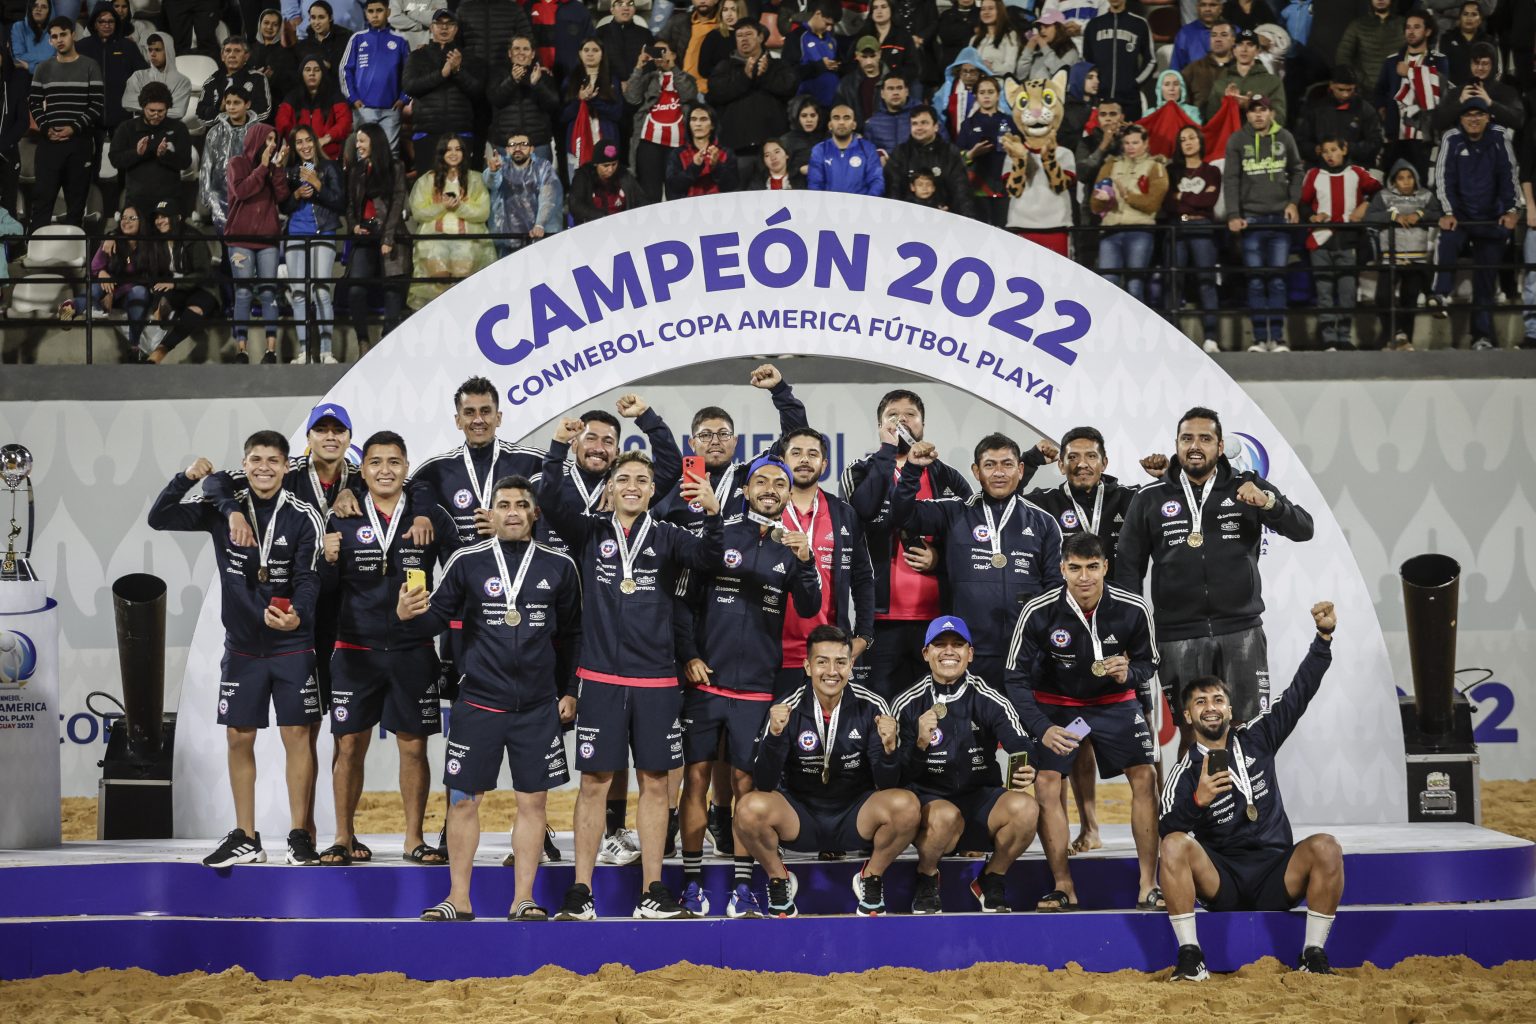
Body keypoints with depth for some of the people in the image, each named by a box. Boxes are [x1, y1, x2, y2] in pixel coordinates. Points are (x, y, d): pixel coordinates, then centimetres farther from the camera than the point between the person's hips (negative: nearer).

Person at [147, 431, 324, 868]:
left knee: (297, 735, -2)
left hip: (292, 647, -3)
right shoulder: (223, 509, 1)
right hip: (242, 647, 3)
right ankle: (245, 839, 15)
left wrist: (297, 616, -35)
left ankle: (300, 836, 6)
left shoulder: (303, 516, -7)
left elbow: (308, 578, -15)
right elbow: (159, 519, 1)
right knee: (238, 736, 6)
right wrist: (186, 478, -15)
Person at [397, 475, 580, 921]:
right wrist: (408, 616, -20)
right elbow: (438, 617, 1)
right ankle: (458, 900, 14)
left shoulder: (559, 567, 3)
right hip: (478, 703, -1)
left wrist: (569, 691, 8)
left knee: (533, 801, 3)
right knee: (464, 799, 3)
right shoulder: (467, 562, -1)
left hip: (539, 707, 1)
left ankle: (523, 900, 13)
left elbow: (572, 635, 11)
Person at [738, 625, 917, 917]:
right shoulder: (787, 709, -10)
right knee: (750, 808, -30)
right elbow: (764, 785, -16)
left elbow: (887, 785, -10)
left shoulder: (870, 707, -9)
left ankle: (871, 878, 1)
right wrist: (774, 736, -33)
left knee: (906, 805, -28)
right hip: (800, 820, 0)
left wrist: (889, 748, -31)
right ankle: (778, 879, 1)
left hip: (856, 818, 1)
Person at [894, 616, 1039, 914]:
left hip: (980, 798, 2)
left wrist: (1027, 770, -35)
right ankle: (926, 882, -3)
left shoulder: (989, 700, 1)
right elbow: (899, 776, -7)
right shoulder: (909, 704, -3)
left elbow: (1022, 745, -11)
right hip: (928, 801, -2)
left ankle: (989, 883, 0)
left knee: (1026, 808, -28)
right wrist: (920, 745, -28)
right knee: (946, 815, -37)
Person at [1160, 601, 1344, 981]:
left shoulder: (1256, 739, 9)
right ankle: (1190, 958, -28)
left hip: (1275, 882, 1)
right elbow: (1165, 831, -10)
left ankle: (1314, 956, -20)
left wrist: (1324, 637, -8)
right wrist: (1197, 801, -27)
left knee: (1325, 847, -25)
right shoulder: (1184, 774, 1)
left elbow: (1298, 695, 2)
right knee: (1175, 845, -28)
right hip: (1222, 885, -1)